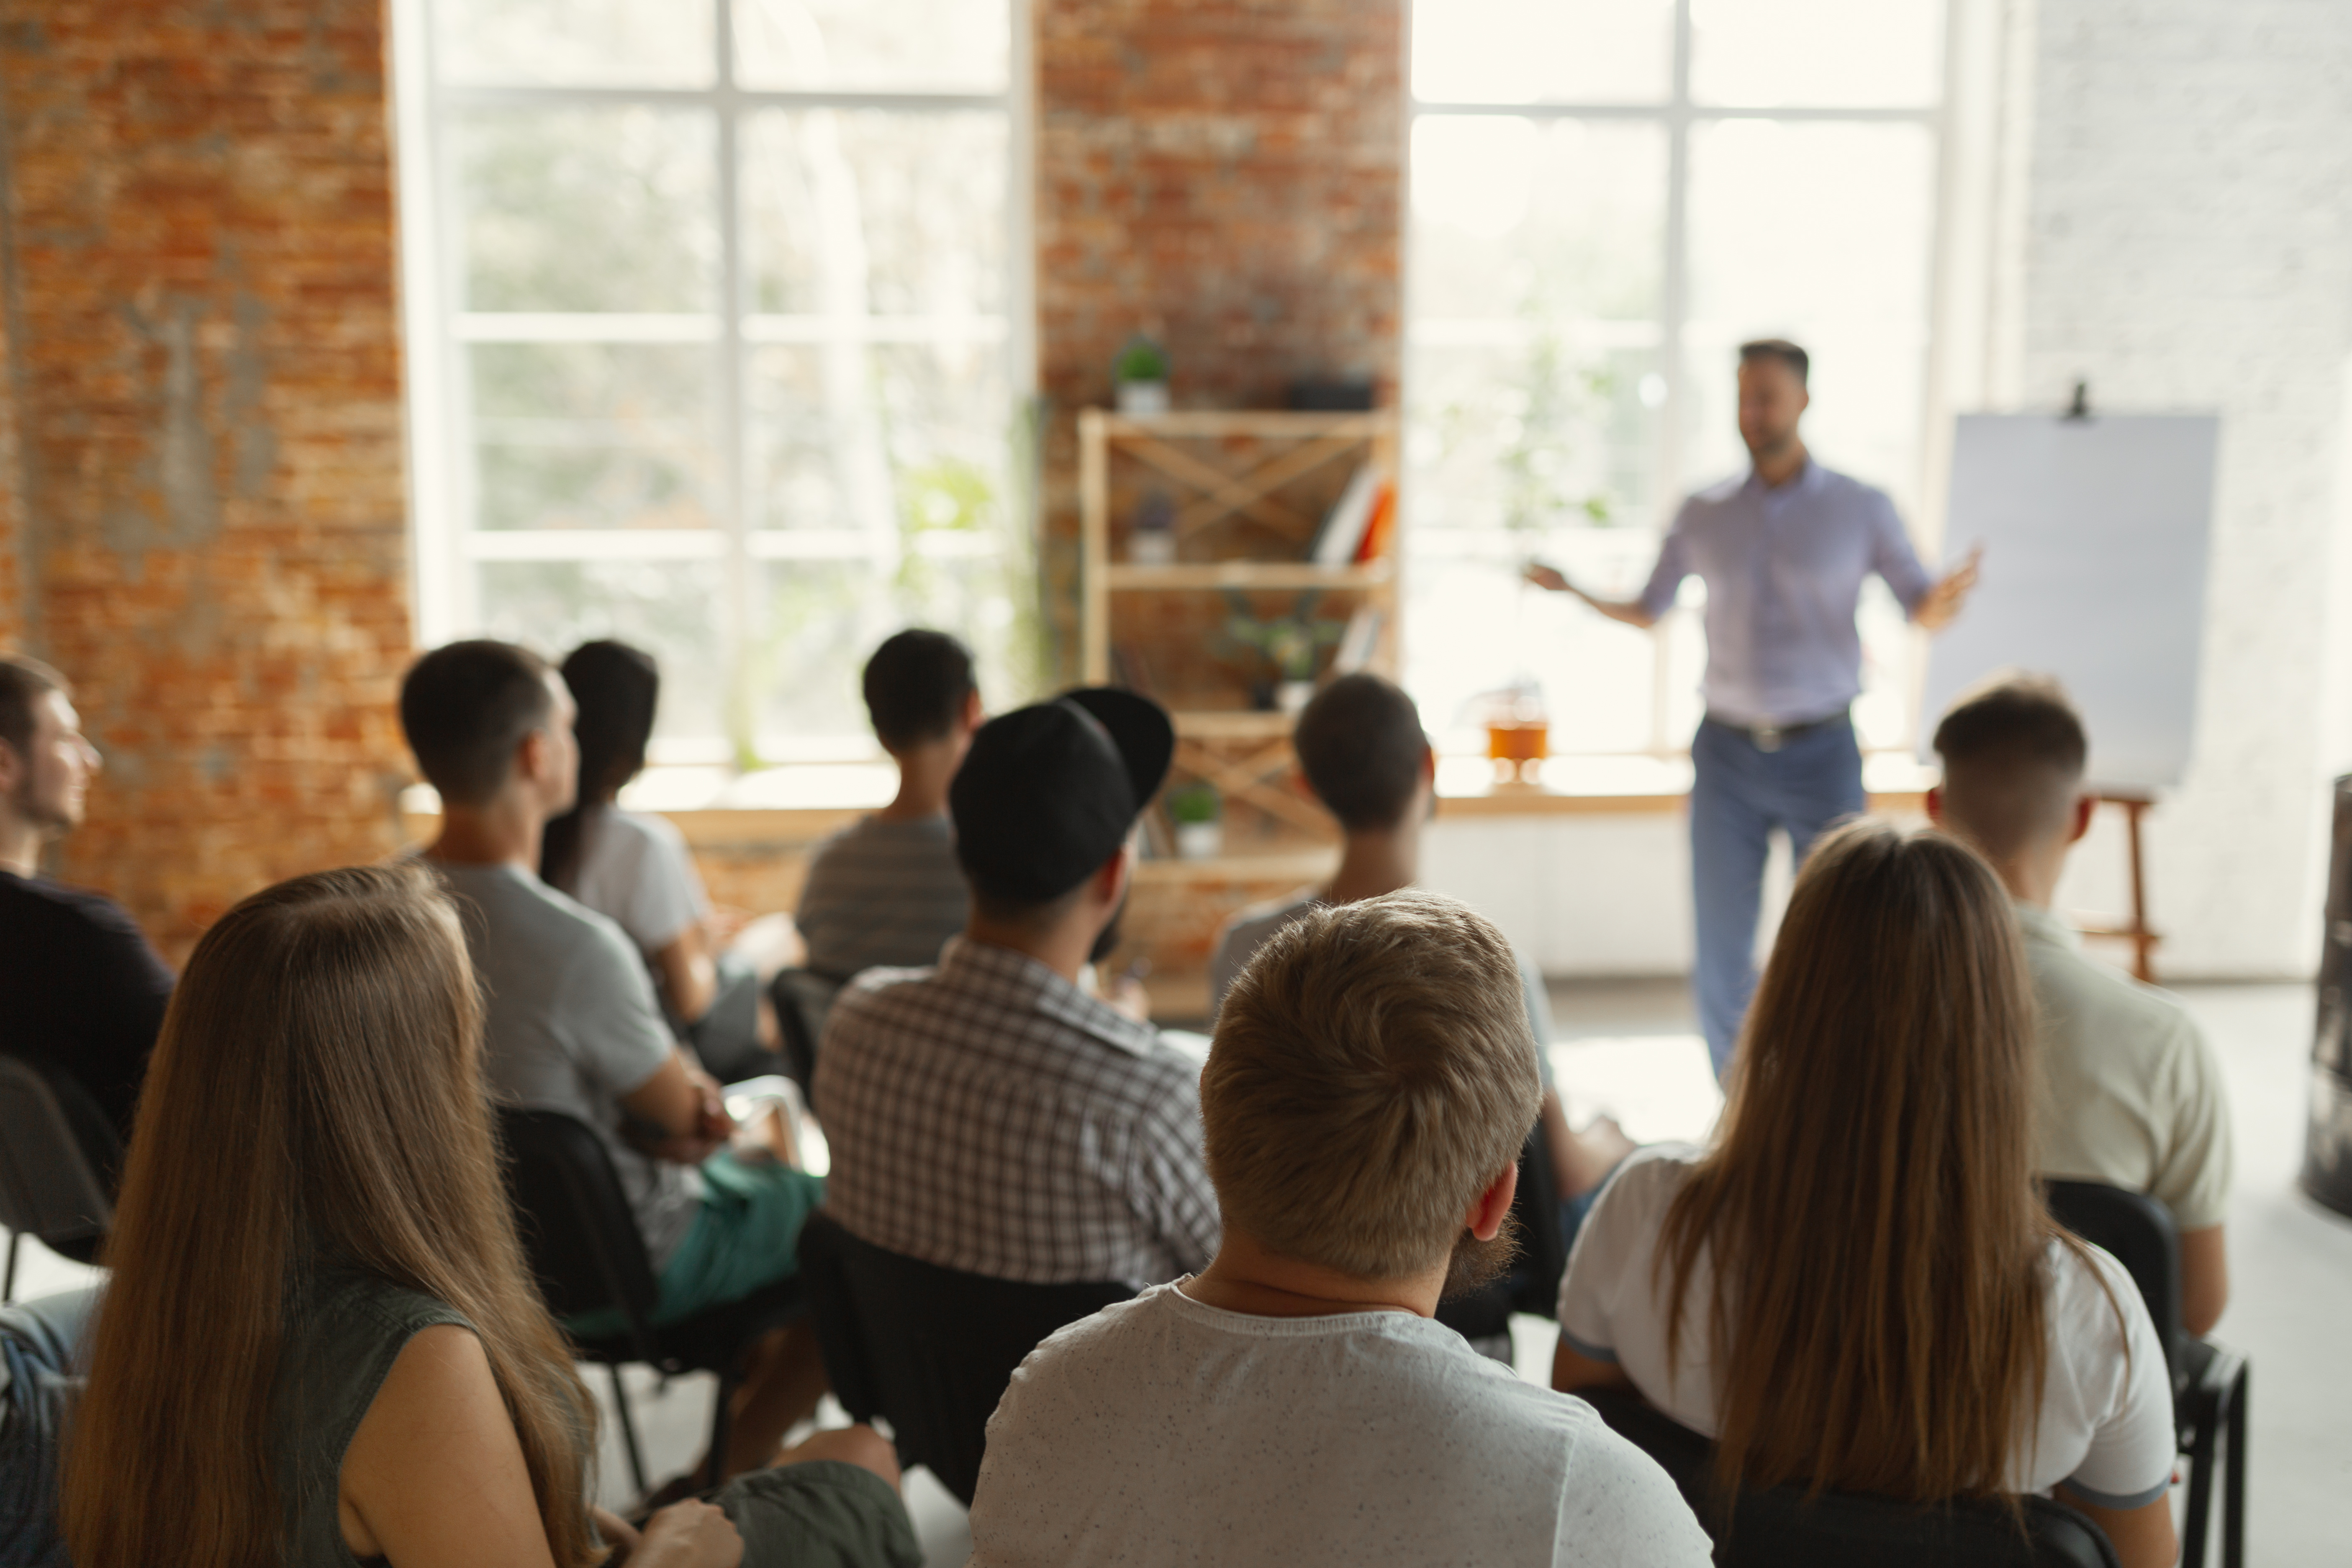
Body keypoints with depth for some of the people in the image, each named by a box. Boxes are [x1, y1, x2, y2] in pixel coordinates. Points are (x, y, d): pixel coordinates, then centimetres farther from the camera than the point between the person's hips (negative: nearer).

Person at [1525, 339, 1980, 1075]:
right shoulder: (1703, 514, 5)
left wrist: (1947, 596, -23)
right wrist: (1573, 591, -5)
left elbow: (1922, 610, 1)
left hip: (1823, 752, -1)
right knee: (1719, 954, 3)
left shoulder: (1861, 509, 0)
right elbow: (1647, 611, 13)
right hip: (1727, 751, 2)